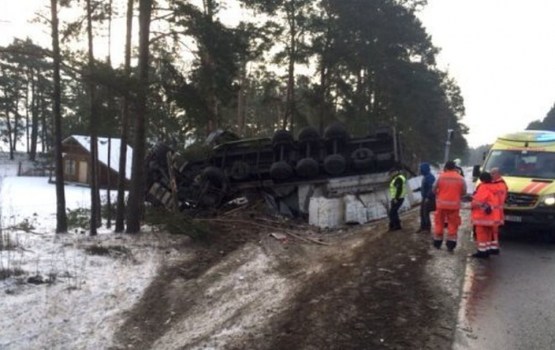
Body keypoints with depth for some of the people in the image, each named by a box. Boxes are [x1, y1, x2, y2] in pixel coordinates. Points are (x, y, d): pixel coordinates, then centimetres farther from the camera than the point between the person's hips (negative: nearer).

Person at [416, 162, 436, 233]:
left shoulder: (430, 177, -20)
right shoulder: (425, 176, 11)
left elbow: (431, 188, -25)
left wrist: (428, 197, -25)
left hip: (429, 198, -10)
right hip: (424, 198, 10)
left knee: (426, 213, -5)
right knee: (422, 212, 12)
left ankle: (428, 228, 5)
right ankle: (423, 227, 20)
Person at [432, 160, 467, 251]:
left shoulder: (441, 177, -4)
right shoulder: (460, 178, 0)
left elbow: (434, 189, -1)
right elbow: (464, 192, 3)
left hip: (441, 204, 0)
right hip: (454, 205, 0)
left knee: (439, 223, 12)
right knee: (453, 224, 6)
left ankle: (437, 243, 20)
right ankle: (451, 245, 4)